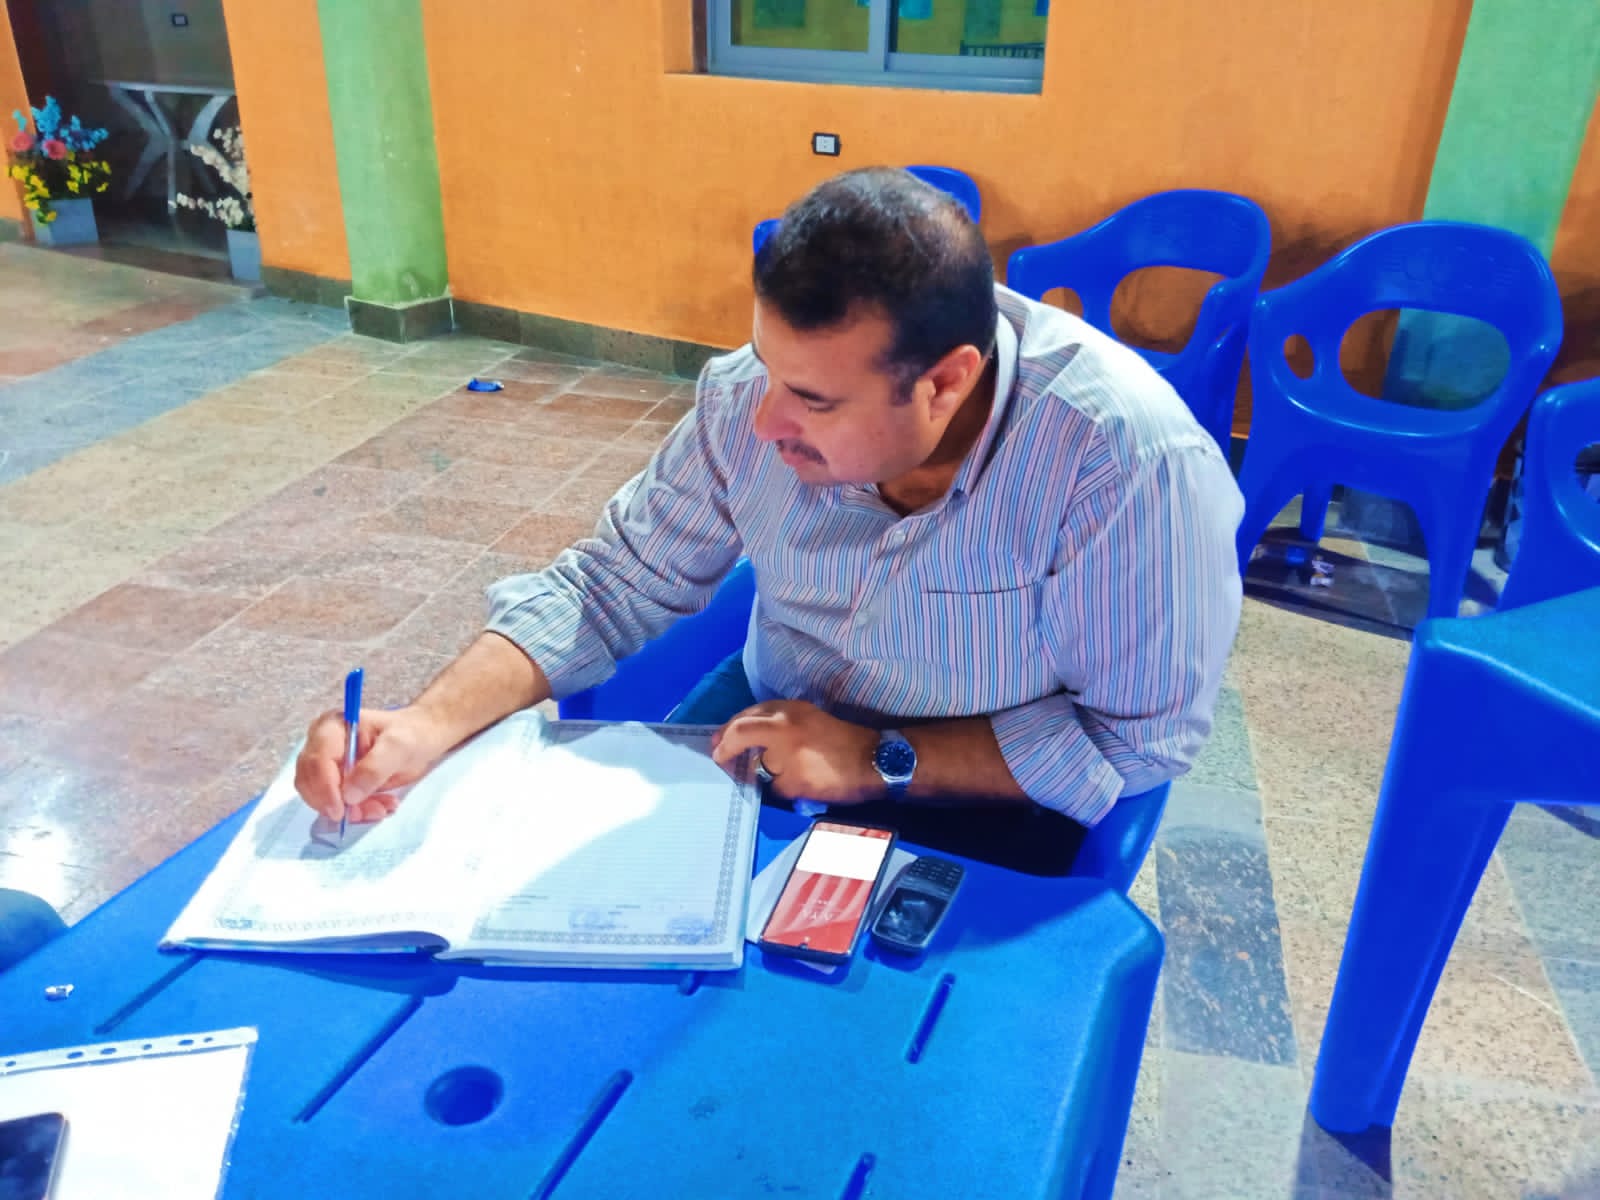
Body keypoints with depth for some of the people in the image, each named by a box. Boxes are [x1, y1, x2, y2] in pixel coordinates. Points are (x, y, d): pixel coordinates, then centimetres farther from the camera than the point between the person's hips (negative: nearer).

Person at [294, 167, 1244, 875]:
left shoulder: (1131, 461, -30)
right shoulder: (753, 396, -16)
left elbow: (1139, 738, -19)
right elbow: (615, 582, -6)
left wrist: (880, 761, -25)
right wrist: (432, 724, -20)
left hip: (985, 806, -3)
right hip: (771, 733, 4)